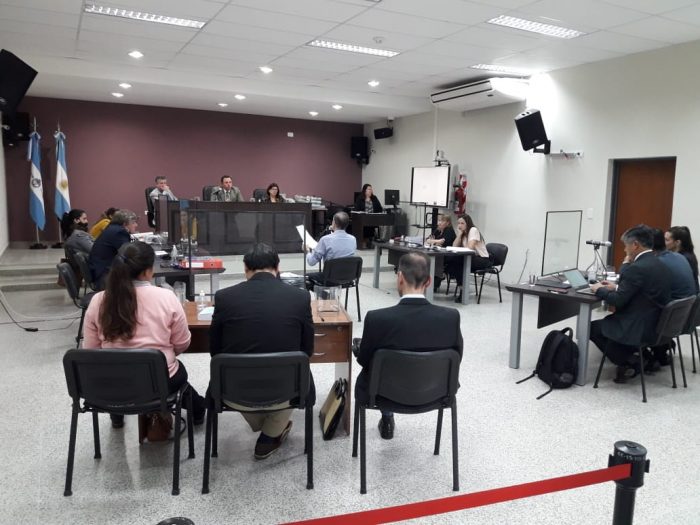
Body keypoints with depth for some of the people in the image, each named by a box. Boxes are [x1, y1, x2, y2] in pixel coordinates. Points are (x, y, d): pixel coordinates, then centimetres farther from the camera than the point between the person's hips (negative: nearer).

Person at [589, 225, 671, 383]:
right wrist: (617, 287, 14)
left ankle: (628, 363, 9)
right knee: (607, 321, 26)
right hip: (656, 324, 9)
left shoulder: (637, 268, -22)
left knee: (592, 327, 8)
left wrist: (599, 289, -1)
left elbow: (617, 301, -17)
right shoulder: (658, 264, 7)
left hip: (640, 328, -9)